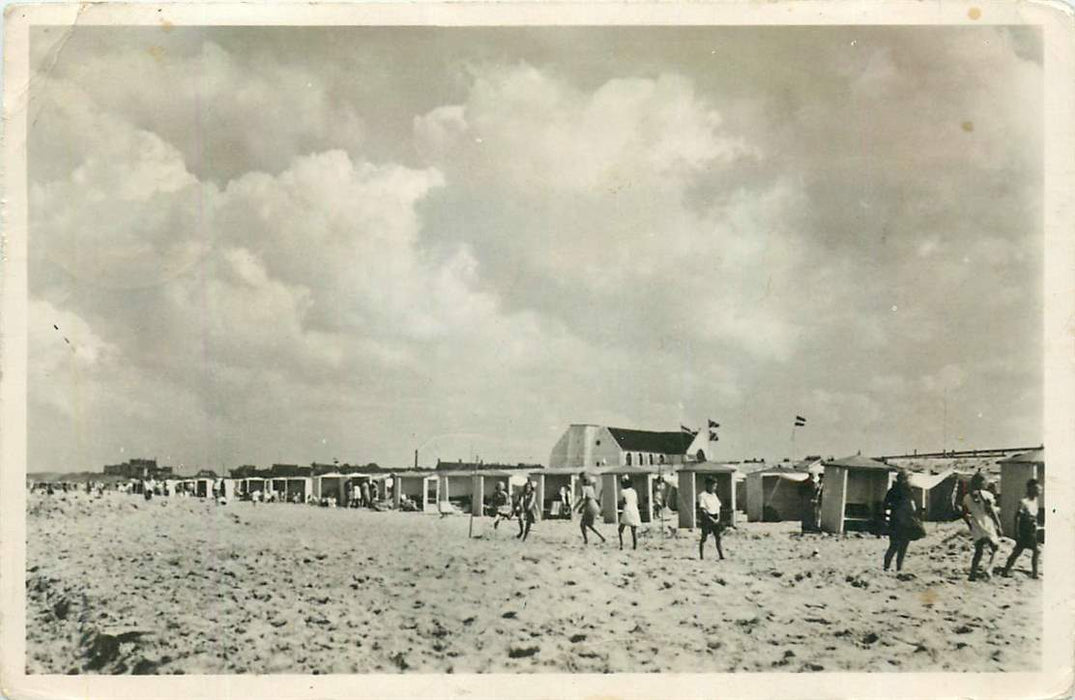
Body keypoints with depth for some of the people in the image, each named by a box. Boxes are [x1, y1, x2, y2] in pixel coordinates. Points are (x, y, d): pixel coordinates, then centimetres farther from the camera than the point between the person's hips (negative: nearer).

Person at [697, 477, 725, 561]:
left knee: (718, 537, 2)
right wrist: (711, 519, -17)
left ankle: (721, 556, 2)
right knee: (704, 538, -1)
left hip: (715, 519, 6)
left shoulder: (714, 495, 13)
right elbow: (702, 510, -14)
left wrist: (718, 518, 1)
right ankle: (701, 557, 5)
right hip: (707, 518, -6)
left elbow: (718, 507, 16)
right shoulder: (702, 496, -8)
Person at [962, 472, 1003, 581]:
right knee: (994, 549, 17)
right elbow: (992, 512, -12)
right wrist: (999, 526, -5)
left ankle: (973, 574, 4)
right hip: (988, 527, -4)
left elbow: (964, 515, 7)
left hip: (976, 529, 4)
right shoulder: (987, 495, -12)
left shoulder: (967, 498, 2)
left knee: (978, 552, 12)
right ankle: (989, 568, -1)